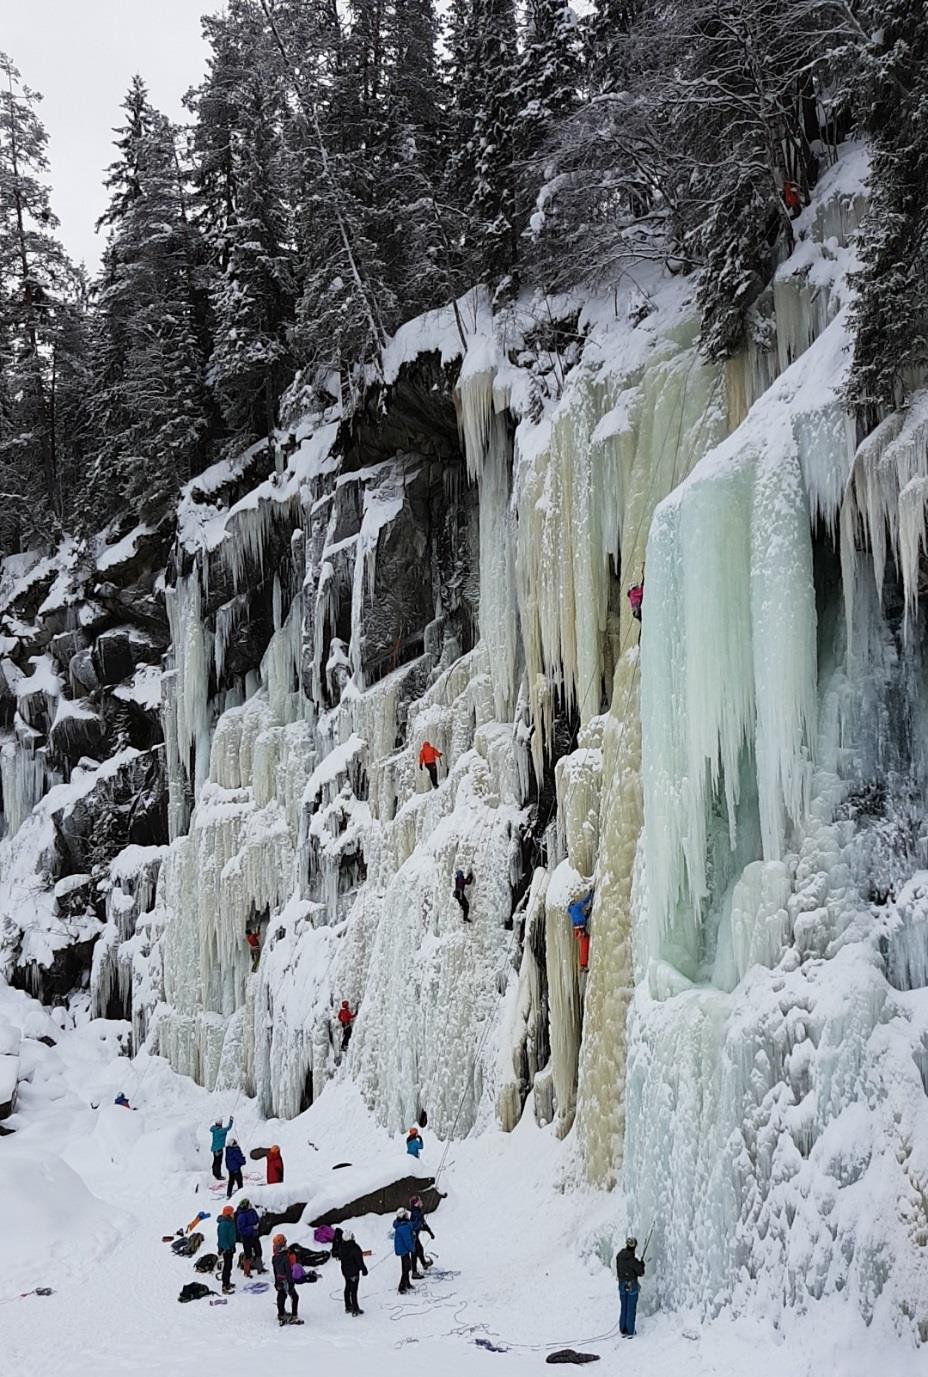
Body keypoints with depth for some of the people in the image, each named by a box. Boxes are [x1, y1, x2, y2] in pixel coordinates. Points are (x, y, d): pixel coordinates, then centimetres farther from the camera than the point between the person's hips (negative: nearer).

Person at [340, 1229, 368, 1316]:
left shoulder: (341, 1247, -6)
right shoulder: (354, 1247, -25)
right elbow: (359, 1260, -20)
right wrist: (363, 1269, -6)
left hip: (345, 1271, 6)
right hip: (354, 1271, -6)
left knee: (347, 1288, 21)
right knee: (354, 1290, 0)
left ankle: (348, 1307, 32)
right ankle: (355, 1309, 5)